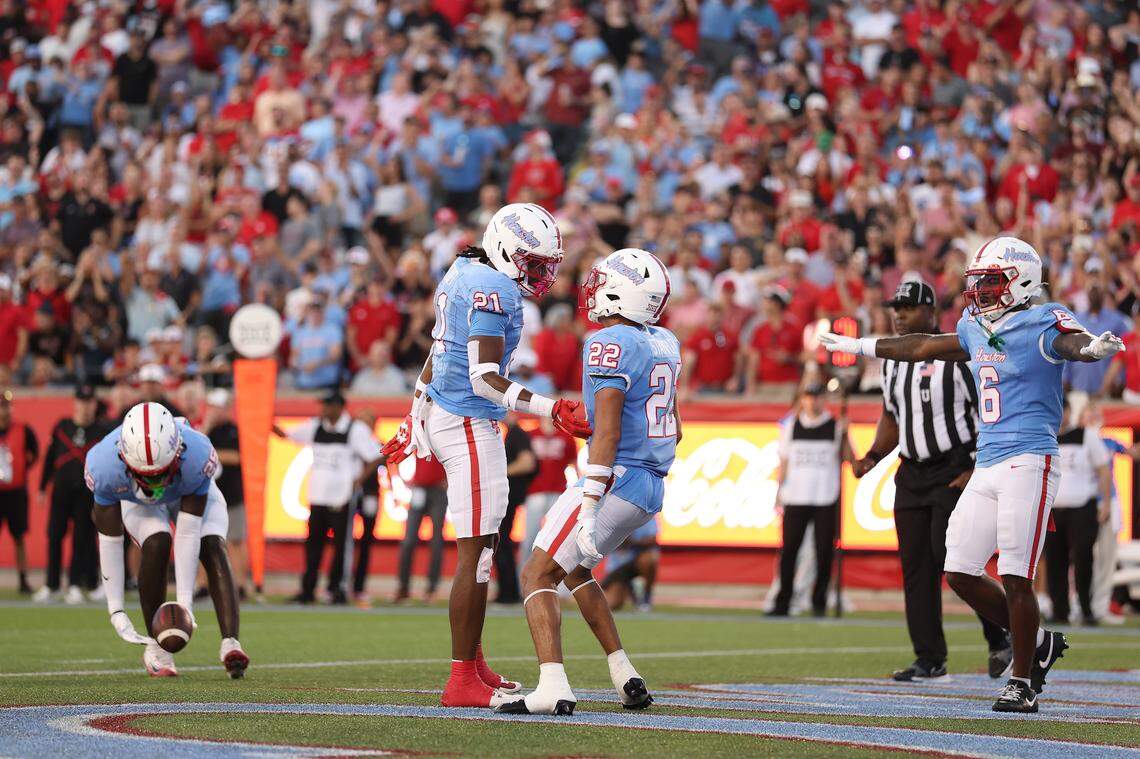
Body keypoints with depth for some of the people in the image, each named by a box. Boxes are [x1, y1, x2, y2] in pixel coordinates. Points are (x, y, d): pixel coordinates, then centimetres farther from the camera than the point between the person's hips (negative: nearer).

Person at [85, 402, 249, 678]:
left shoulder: (197, 457, -42)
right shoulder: (104, 466, -40)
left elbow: (188, 534, -36)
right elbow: (110, 542, -32)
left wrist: (185, 601, -37)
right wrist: (116, 611, -32)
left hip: (191, 493, 0)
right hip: (134, 500, 0)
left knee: (213, 549, -23)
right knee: (157, 544, -28)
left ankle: (230, 642, -31)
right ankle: (156, 644, -16)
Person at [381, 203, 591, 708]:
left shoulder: (463, 276, 14)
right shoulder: (493, 290, -17)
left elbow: (436, 360, 24)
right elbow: (485, 379, -24)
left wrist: (415, 421, 31)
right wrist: (551, 411, -31)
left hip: (441, 416, 10)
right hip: (470, 425, -10)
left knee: (480, 547, 18)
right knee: (476, 552, -7)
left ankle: (474, 665, 24)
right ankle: (463, 682, -5)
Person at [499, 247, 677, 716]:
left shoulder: (610, 345, -15)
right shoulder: (663, 343, 12)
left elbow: (608, 433, -23)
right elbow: (673, 429, 23)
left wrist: (589, 508, -25)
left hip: (617, 480, -9)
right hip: (652, 487, 9)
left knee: (537, 575, -6)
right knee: (573, 569, 26)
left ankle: (553, 687, -25)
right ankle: (626, 680, 19)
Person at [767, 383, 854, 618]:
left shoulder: (836, 426, 6)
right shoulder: (791, 426, 13)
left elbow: (849, 458, -2)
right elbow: (784, 460, 16)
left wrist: (844, 435, -15)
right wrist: (779, 491, 9)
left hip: (826, 500, -1)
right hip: (795, 499, 2)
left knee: (824, 552, -4)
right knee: (788, 550, -2)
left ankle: (819, 603, 5)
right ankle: (782, 604, 1)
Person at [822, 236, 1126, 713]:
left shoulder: (1040, 326, -9)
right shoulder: (977, 331, 15)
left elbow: (1070, 341, -30)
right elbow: (924, 348, 29)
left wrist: (1092, 348, -55)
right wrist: (858, 347, 38)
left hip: (1028, 463, -8)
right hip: (986, 468, 8)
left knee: (1015, 578, -9)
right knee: (961, 572, 7)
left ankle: (1022, 683, 3)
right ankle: (1038, 643, 21)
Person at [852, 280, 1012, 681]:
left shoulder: (958, 355, -11)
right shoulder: (891, 362, 11)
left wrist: (979, 471, -16)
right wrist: (872, 458, 7)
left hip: (956, 473, -7)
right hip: (912, 474, 7)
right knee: (915, 567, 3)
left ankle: (998, 636, 3)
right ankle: (930, 659, 9)